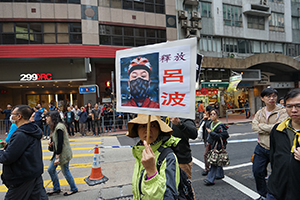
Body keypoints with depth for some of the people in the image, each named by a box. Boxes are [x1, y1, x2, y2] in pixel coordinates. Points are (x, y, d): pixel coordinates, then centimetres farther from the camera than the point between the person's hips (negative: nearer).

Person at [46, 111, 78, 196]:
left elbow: (60, 143, -24)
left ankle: (74, 189, 20)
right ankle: (56, 188, 30)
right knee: (51, 169, 14)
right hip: (58, 152, 10)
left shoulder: (59, 127, -21)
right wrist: (51, 139, -1)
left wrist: (57, 157, -23)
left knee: (65, 171, 2)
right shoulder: (55, 126, 11)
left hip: (63, 153, -10)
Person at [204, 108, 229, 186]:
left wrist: (211, 132, -25)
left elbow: (221, 136, -24)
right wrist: (208, 141, 13)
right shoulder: (211, 123, 8)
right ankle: (220, 175, 37)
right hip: (213, 145, 9)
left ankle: (210, 179, -1)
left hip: (218, 146, -9)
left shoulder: (220, 125, -17)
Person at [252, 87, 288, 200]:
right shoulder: (259, 113, 6)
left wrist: (261, 126, -13)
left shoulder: (282, 112, -8)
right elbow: (254, 127, -8)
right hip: (261, 147, 5)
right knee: (257, 171, 11)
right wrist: (271, 129, -17)